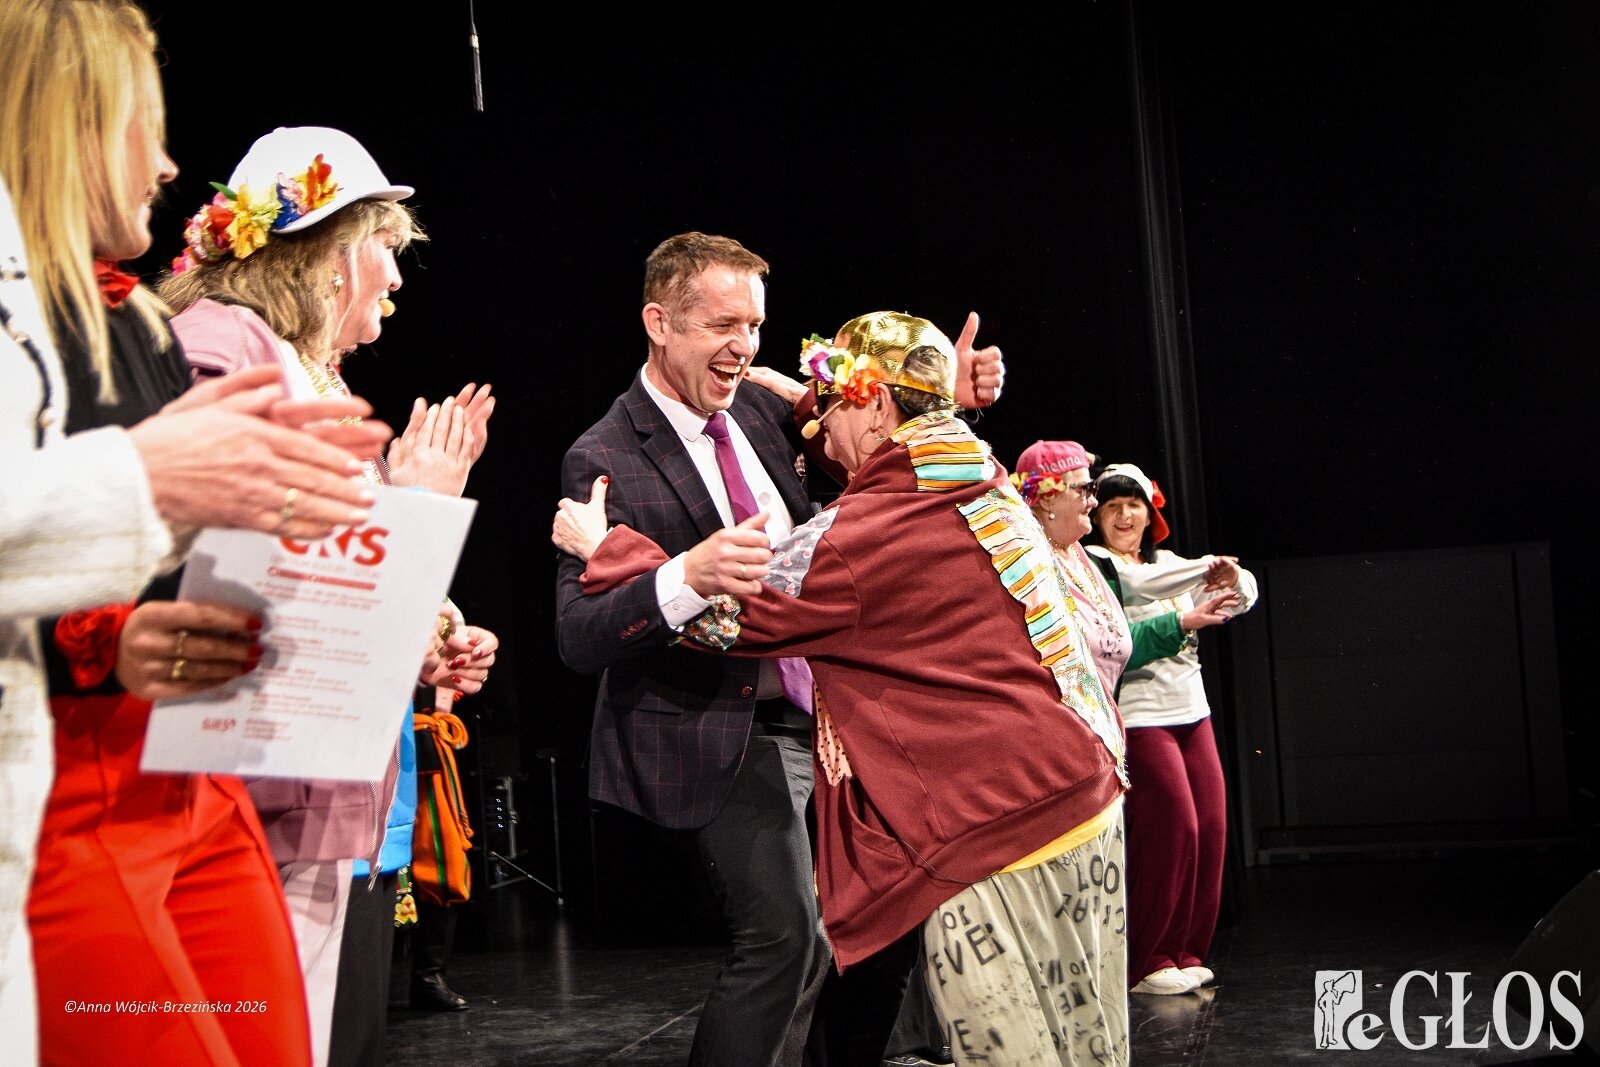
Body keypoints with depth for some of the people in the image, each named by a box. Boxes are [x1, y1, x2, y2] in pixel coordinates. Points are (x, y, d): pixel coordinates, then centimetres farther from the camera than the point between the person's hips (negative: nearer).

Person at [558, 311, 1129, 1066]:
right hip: (1090, 808, 9)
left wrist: (606, 545, 6)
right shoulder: (989, 490, 12)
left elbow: (717, 613, -8)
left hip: (992, 839, -9)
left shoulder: (866, 533, -14)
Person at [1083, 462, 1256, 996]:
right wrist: (1212, 565, -27)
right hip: (1137, 718, -7)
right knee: (1171, 831, -9)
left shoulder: (1169, 564, 17)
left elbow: (1239, 597, 9)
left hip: (1191, 713, 7)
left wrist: (1231, 577, -14)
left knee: (1210, 831, 4)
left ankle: (1186, 953, 17)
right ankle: (1144, 963, 4)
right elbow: (1138, 584, -25)